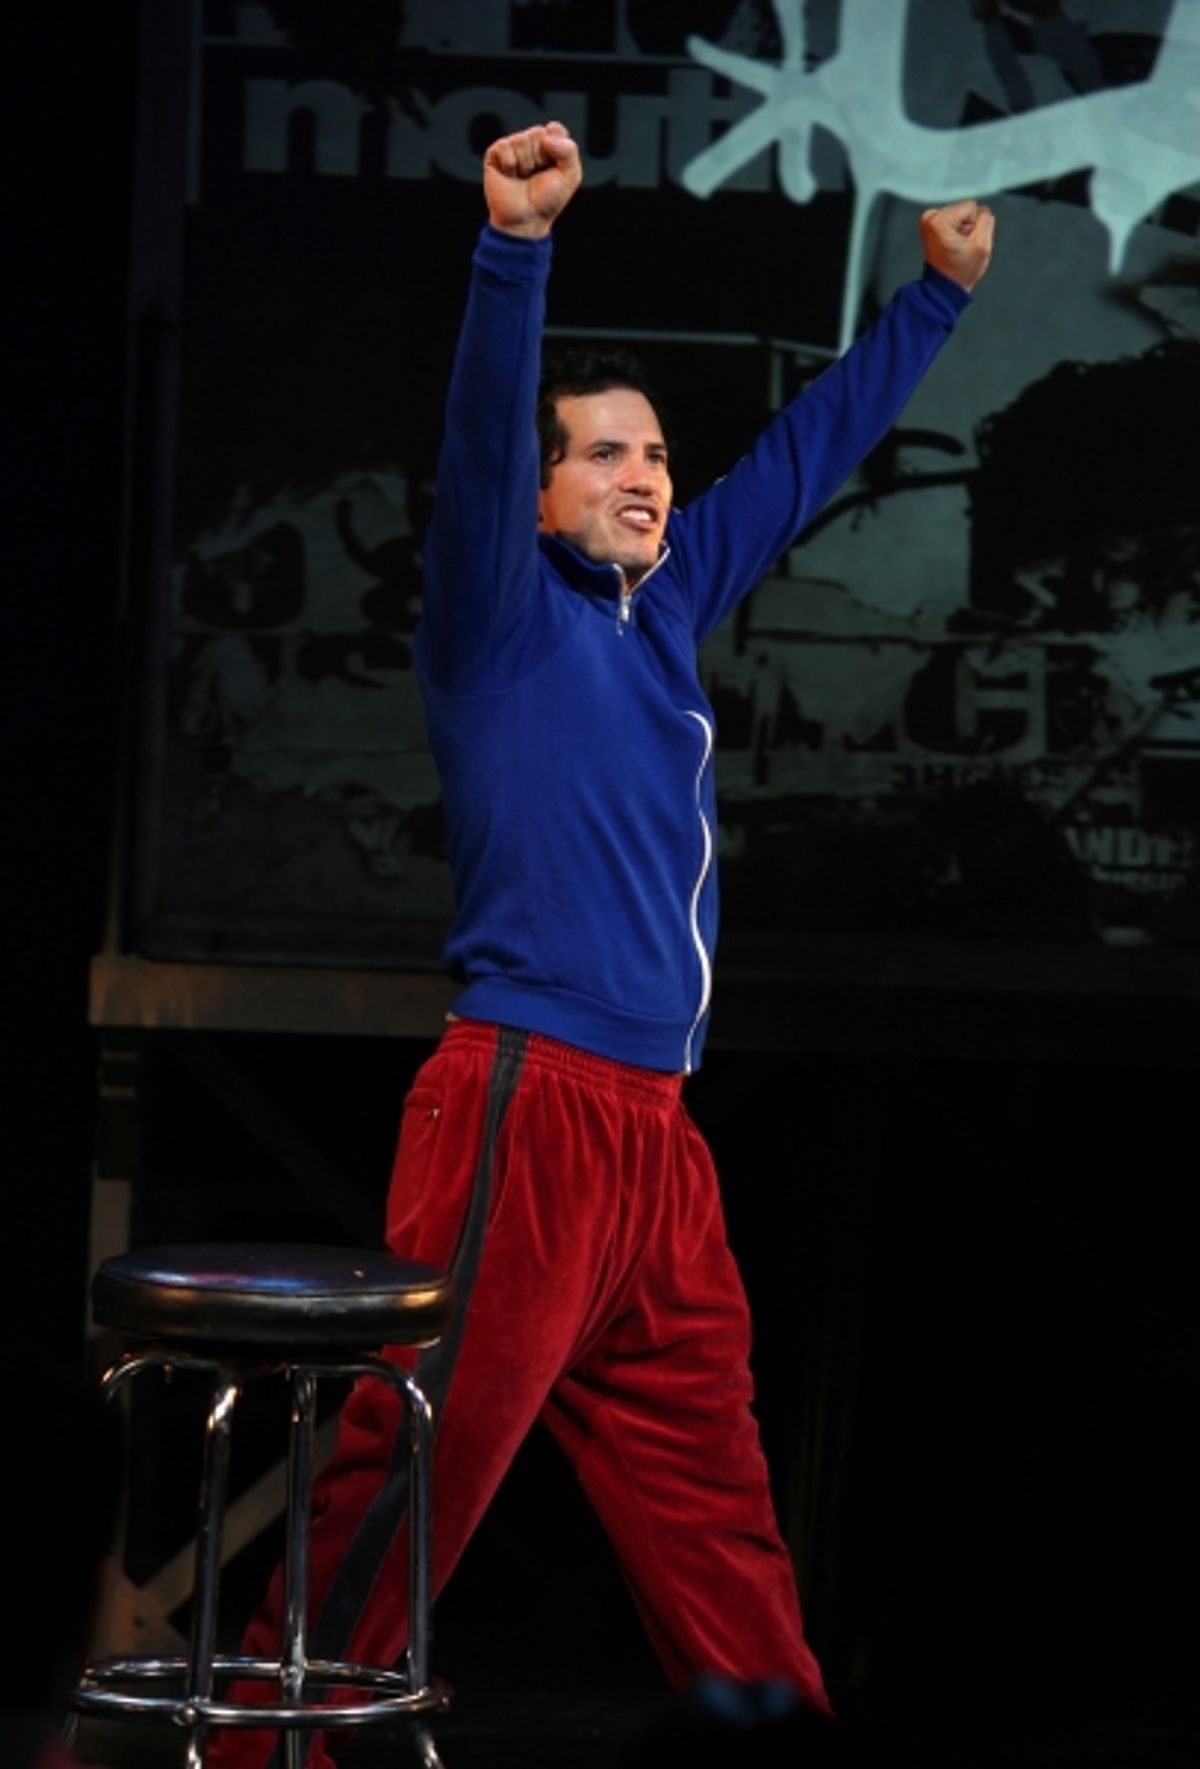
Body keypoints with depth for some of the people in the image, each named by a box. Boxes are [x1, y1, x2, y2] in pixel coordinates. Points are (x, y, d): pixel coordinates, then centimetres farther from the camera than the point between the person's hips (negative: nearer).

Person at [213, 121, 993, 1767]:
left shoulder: (666, 605, 17)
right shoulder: (509, 616, -2)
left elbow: (805, 451, 28)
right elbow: (480, 439, -19)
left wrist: (941, 289, 33)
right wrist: (517, 246, -34)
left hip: (654, 1133, 8)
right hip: (526, 1106, -8)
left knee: (707, 1487, 13)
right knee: (414, 1470, -10)